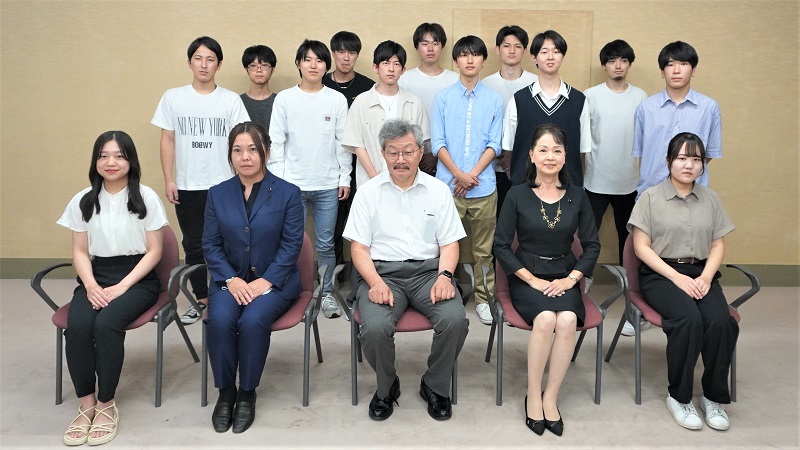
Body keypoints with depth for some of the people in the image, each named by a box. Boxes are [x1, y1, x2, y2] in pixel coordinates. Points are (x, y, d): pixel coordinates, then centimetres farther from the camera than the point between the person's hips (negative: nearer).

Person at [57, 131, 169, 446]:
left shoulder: (146, 198, -3)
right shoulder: (82, 201, 7)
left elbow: (154, 251, -4)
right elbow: (80, 252, 8)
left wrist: (121, 287, -14)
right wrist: (91, 286, -11)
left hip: (137, 278, -3)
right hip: (97, 276, 3)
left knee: (106, 323, -31)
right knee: (77, 326, -27)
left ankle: (106, 406, -14)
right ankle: (86, 405, -11)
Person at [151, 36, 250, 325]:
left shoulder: (231, 100, 0)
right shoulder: (173, 98, 3)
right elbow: (167, 140, 5)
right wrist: (168, 180, 0)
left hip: (223, 185, -2)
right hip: (187, 185, 2)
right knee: (193, 245, 11)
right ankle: (201, 300, 23)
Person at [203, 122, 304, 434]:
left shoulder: (287, 193, -1)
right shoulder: (217, 194, 7)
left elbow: (291, 244, -7)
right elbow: (211, 244, 3)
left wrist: (264, 281, -17)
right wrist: (232, 280, -13)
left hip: (274, 280, -2)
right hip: (230, 279, 3)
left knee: (252, 321, -30)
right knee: (220, 320, -27)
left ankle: (247, 393, -7)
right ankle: (225, 391, -5)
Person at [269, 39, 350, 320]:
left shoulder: (337, 100, 3)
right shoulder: (284, 99, 1)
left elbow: (343, 142, 5)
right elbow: (276, 142, 2)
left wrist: (345, 178, 2)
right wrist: (277, 180, -3)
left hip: (328, 185, 0)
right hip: (292, 184, 0)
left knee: (326, 244, 7)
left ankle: (327, 294, 20)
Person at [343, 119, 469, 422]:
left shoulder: (438, 190, 10)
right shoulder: (369, 192, 7)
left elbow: (449, 243, 9)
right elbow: (359, 247, 3)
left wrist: (444, 276, -11)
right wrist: (376, 282, -14)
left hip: (428, 271, 1)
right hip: (382, 272, -1)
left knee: (455, 320, -27)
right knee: (374, 328, -30)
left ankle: (435, 387, 2)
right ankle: (386, 388, 3)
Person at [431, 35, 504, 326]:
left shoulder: (494, 100, 5)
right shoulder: (443, 98, 4)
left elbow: (494, 145, 2)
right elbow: (437, 143, 0)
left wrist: (472, 175, -10)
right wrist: (459, 175, -11)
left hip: (483, 187, 1)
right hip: (447, 185, 0)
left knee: (483, 249, 8)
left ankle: (483, 299, 19)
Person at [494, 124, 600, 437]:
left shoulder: (577, 196, 5)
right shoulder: (517, 195, -2)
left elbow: (592, 245, 8)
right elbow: (501, 246, -3)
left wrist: (571, 278, -7)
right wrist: (533, 280, -11)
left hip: (564, 278, 2)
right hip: (526, 278, -2)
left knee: (567, 319, -29)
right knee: (546, 319, -31)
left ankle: (550, 398, -14)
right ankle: (533, 396, -13)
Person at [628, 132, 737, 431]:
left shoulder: (711, 199, 13)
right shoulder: (651, 197, 0)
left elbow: (718, 245, 11)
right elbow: (641, 247, -5)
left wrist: (706, 276, -9)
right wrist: (677, 277, -14)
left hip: (701, 273, 4)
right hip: (660, 273, -3)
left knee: (721, 322, -26)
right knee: (689, 320, -31)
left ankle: (714, 397, -6)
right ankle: (678, 397, -12)